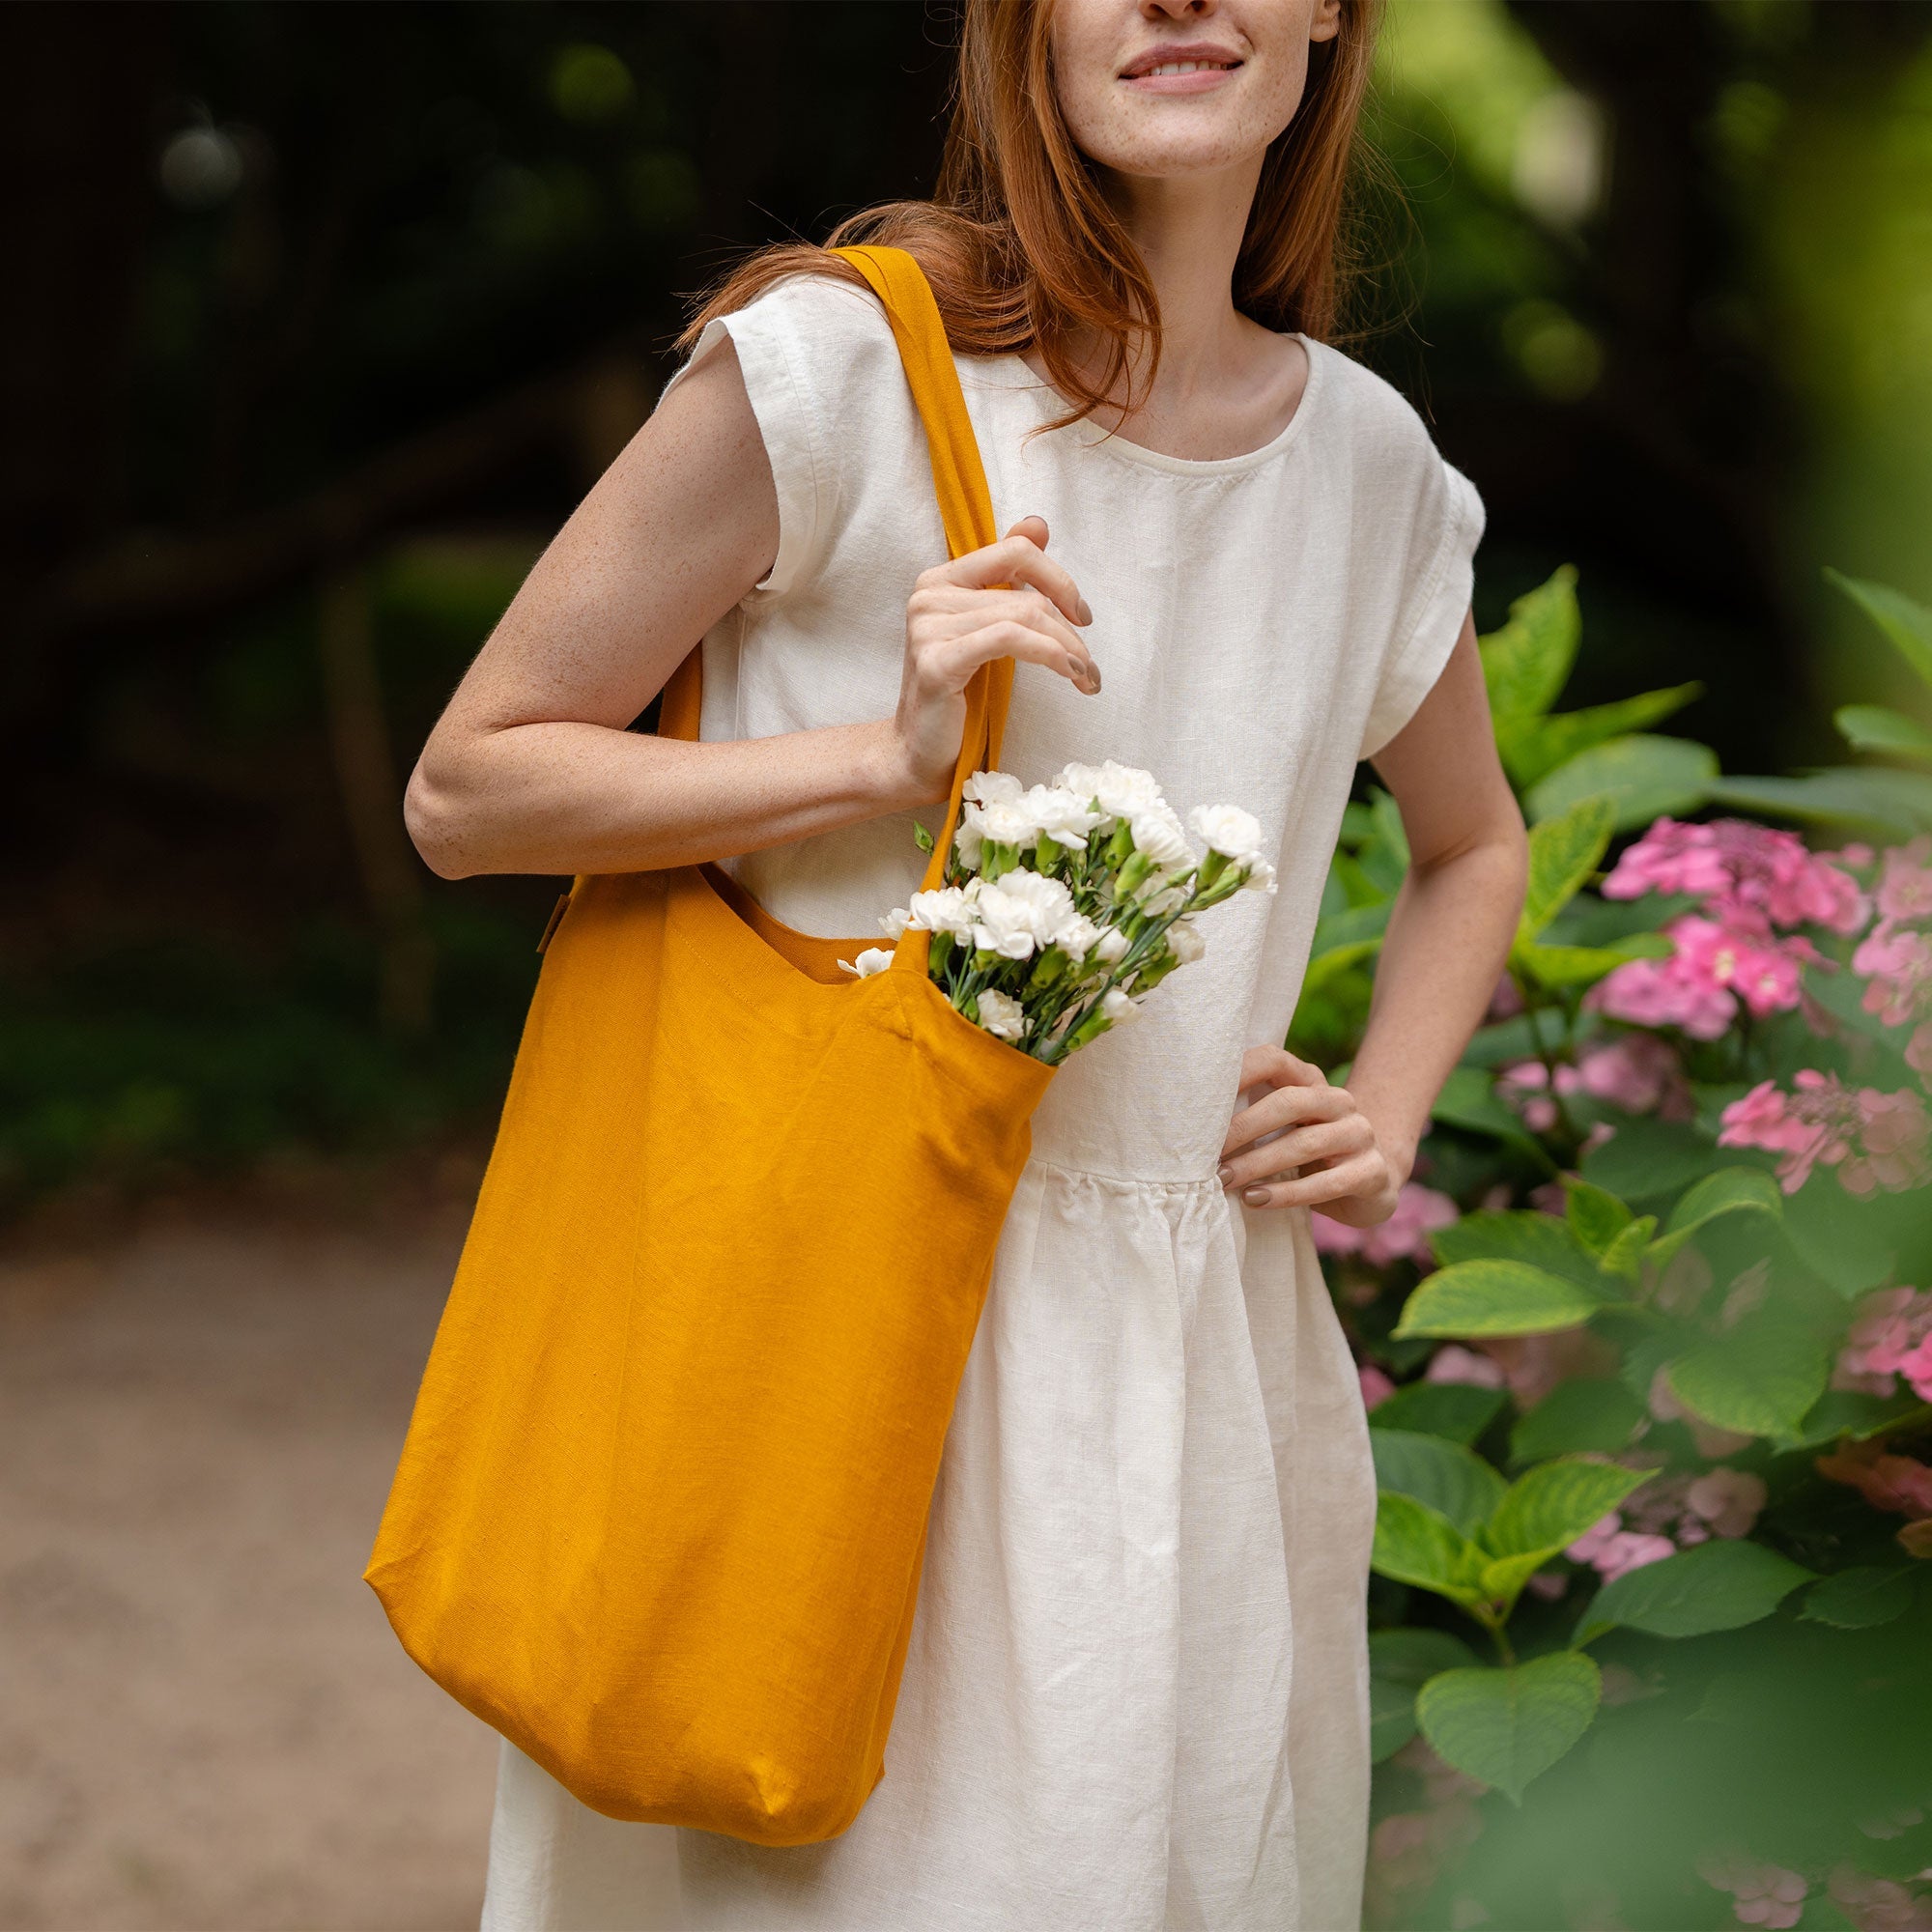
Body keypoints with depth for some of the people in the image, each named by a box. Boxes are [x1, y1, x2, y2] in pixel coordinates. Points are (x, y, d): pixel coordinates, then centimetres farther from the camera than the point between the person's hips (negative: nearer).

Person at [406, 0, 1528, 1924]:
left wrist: (1385, 1114, 7)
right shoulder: (841, 362, -11)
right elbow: (464, 790, -7)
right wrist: (888, 753, -18)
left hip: (1197, 1330, 5)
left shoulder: (1372, 465, 6)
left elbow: (1472, 846, 25)